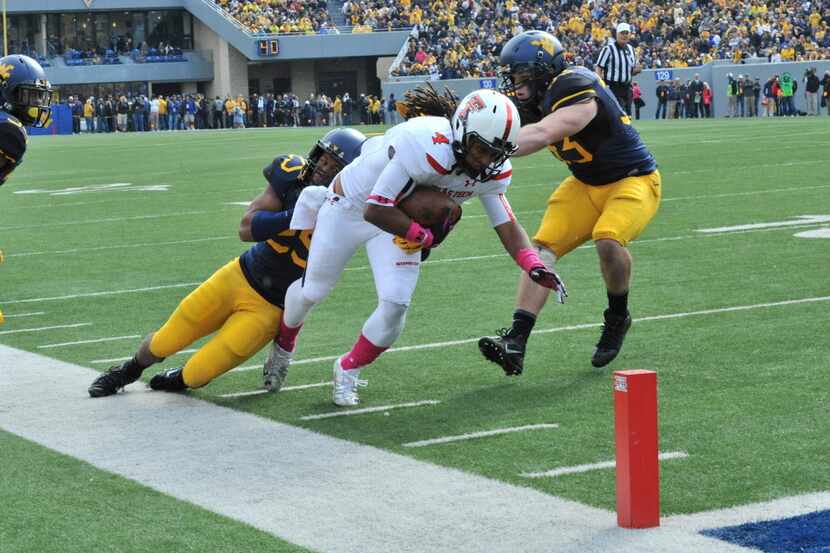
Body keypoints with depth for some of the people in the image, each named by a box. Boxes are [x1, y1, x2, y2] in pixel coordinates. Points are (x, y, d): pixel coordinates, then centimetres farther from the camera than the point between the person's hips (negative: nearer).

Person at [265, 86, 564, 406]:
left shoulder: (494, 172, -19)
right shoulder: (425, 146, -42)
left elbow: (506, 224, -9)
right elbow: (375, 211, -37)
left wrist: (535, 266, -24)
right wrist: (424, 236, -27)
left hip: (402, 218, 4)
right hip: (352, 207, -4)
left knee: (395, 305, -12)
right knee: (313, 291, 14)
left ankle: (348, 371, 15)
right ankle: (284, 344, 48)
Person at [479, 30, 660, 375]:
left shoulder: (577, 91, -29)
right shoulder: (539, 99, -2)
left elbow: (540, 136, -41)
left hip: (633, 179, -8)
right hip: (585, 185, 8)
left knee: (608, 239, -32)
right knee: (544, 246, -8)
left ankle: (617, 318, -4)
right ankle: (515, 343, -14)